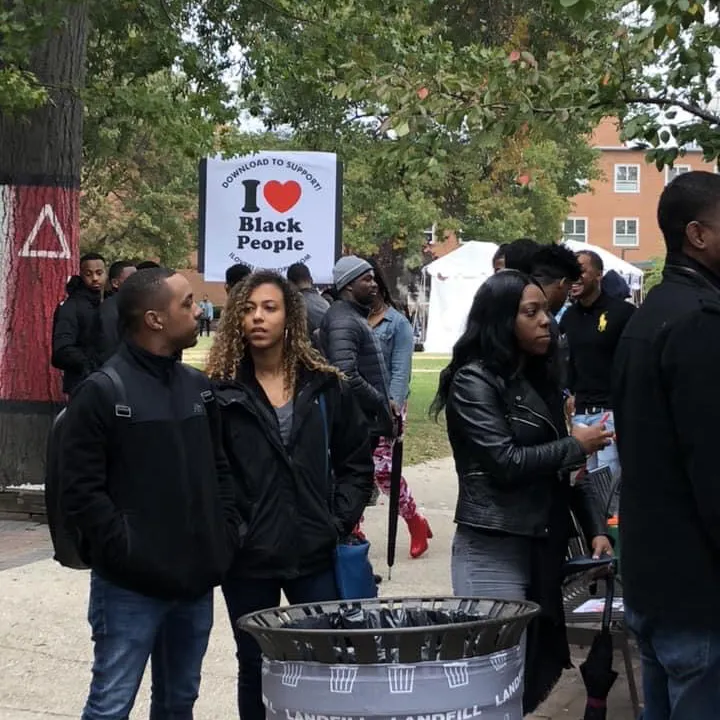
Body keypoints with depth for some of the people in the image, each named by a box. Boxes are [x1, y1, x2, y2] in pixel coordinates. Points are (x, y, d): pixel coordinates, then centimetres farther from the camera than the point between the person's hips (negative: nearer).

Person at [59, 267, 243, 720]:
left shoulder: (199, 387, 11)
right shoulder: (103, 392, -10)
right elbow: (81, 492, -13)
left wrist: (228, 535, 6)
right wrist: (128, 553, -17)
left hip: (196, 581, 6)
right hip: (131, 587, -6)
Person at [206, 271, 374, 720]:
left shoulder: (325, 387, 4)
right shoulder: (221, 392, -3)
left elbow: (357, 460, 9)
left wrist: (340, 519, -1)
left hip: (315, 552, 2)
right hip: (247, 556, -1)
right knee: (255, 667, 12)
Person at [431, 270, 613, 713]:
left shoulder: (542, 379, 14)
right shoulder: (473, 381, -8)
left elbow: (564, 467, 14)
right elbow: (506, 461, -17)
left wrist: (595, 528, 3)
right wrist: (577, 445, -6)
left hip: (546, 547, 7)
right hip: (493, 551, -7)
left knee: (539, 669, 9)